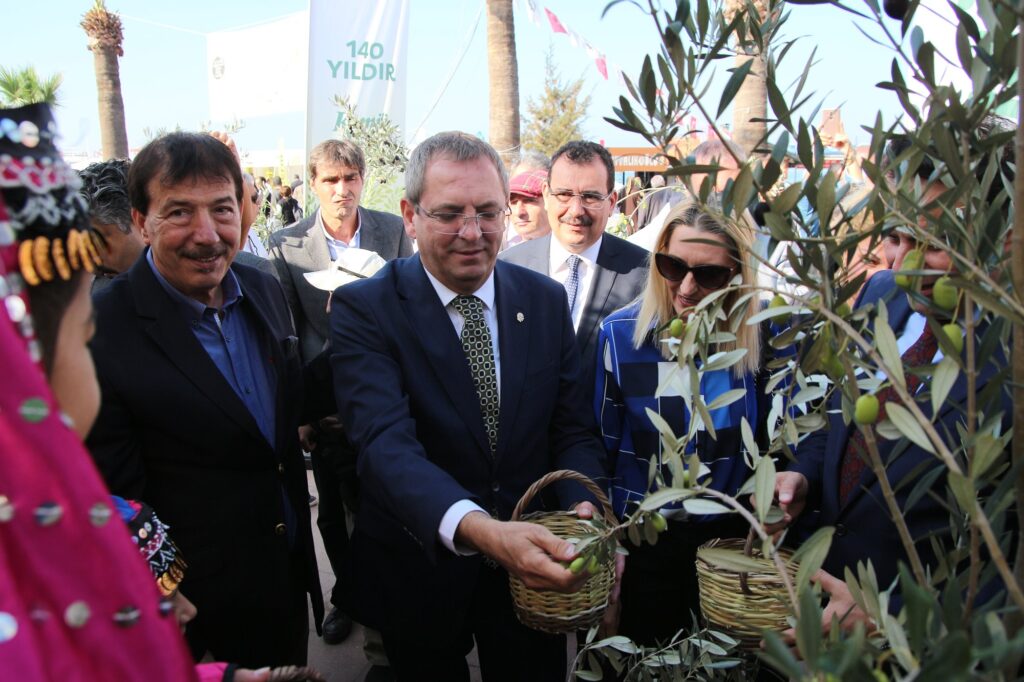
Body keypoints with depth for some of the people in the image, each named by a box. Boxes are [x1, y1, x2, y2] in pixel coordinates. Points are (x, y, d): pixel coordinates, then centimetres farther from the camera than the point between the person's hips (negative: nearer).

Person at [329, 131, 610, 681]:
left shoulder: (546, 300, -3)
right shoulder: (364, 309, -16)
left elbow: (572, 430, -1)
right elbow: (386, 443, -30)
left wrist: (585, 510, -22)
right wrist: (477, 530, -46)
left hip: (534, 571, 3)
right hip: (419, 573, -2)